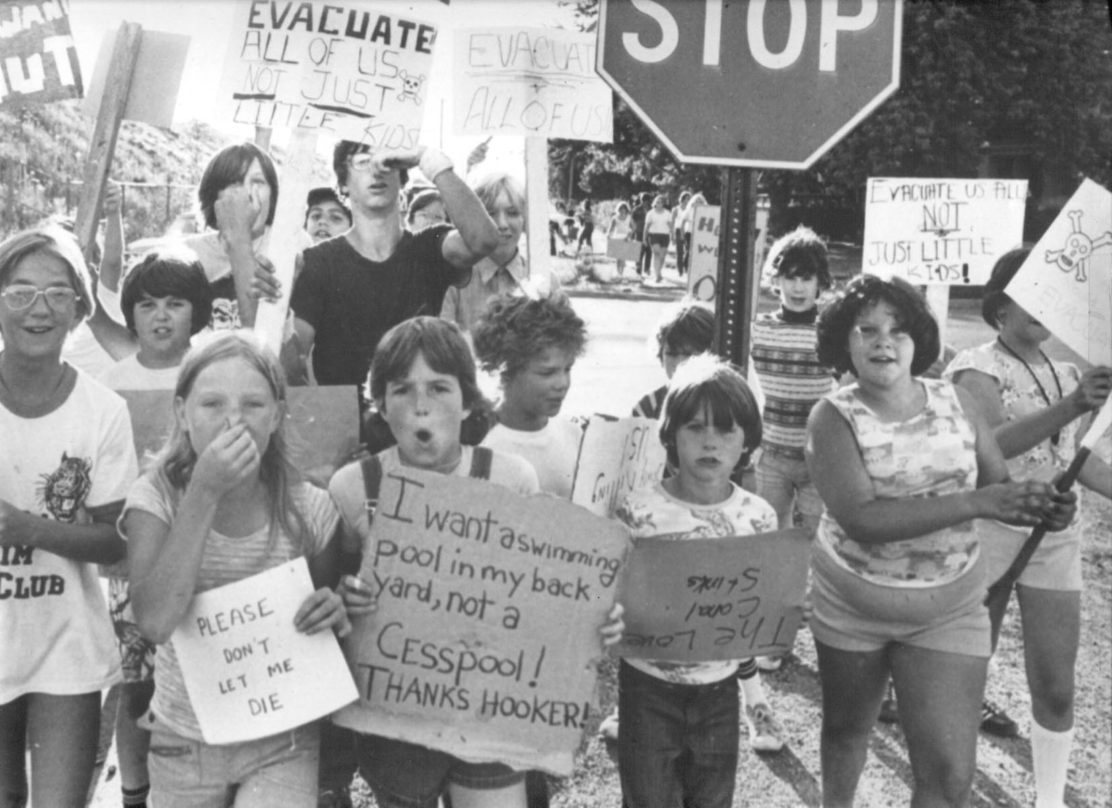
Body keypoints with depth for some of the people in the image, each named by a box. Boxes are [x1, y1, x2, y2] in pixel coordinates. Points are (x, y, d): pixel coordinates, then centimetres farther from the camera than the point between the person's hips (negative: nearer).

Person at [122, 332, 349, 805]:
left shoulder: (308, 509, -10)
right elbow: (155, 622, -27)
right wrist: (205, 492, -30)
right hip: (185, 742, 1)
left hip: (282, 741, -1)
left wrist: (335, 613, -18)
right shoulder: (155, 499, -11)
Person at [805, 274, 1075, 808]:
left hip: (948, 611, 1)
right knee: (845, 729, 23)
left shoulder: (955, 402, -7)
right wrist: (974, 504, -34)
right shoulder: (833, 417, -16)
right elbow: (861, 518, -29)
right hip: (851, 605, -1)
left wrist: (1040, 506, -24)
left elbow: (1000, 488, 0)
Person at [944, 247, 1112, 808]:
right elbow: (991, 445, -31)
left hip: (1054, 539, 5)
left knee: (1056, 688, 7)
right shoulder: (977, 368, -11)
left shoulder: (1067, 370, 7)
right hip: (987, 536, -5)